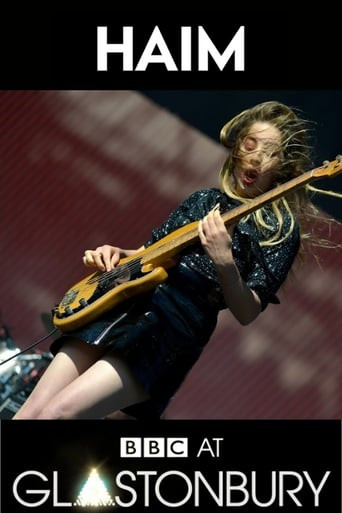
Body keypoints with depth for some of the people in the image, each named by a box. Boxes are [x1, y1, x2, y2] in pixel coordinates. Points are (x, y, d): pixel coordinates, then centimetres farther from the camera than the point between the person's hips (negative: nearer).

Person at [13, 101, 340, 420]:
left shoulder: (281, 227, 4)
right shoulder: (202, 199, 21)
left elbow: (247, 313, -4)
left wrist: (224, 262, -21)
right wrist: (116, 254, 7)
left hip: (179, 324, -6)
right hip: (126, 301, 6)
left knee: (58, 413, -25)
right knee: (31, 411, -8)